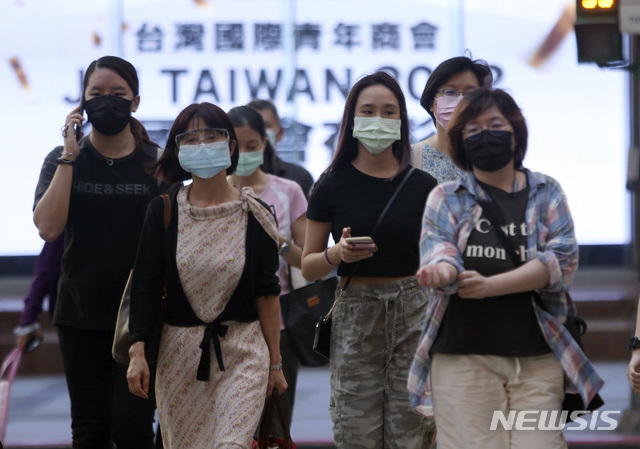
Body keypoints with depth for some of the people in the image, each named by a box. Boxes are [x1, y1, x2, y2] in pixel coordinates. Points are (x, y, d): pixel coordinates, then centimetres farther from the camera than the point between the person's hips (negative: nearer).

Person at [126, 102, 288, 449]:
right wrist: (137, 351, -8)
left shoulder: (254, 215, 0)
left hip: (243, 353, -1)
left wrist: (275, 362, 4)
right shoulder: (163, 211, 0)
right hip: (179, 351, 1)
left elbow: (267, 293, 3)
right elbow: (145, 286, 0)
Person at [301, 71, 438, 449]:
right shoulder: (333, 185, 4)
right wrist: (337, 254, -12)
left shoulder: (422, 185, 5)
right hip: (355, 316, 0)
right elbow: (308, 267, 8)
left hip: (414, 316, 0)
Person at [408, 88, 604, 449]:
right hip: (463, 356, 0)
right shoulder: (445, 198, 11)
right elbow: (437, 247, -6)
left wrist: (490, 285, -17)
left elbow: (562, 260, -4)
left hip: (538, 357, 1)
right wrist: (443, 270, -32)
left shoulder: (547, 193, 10)